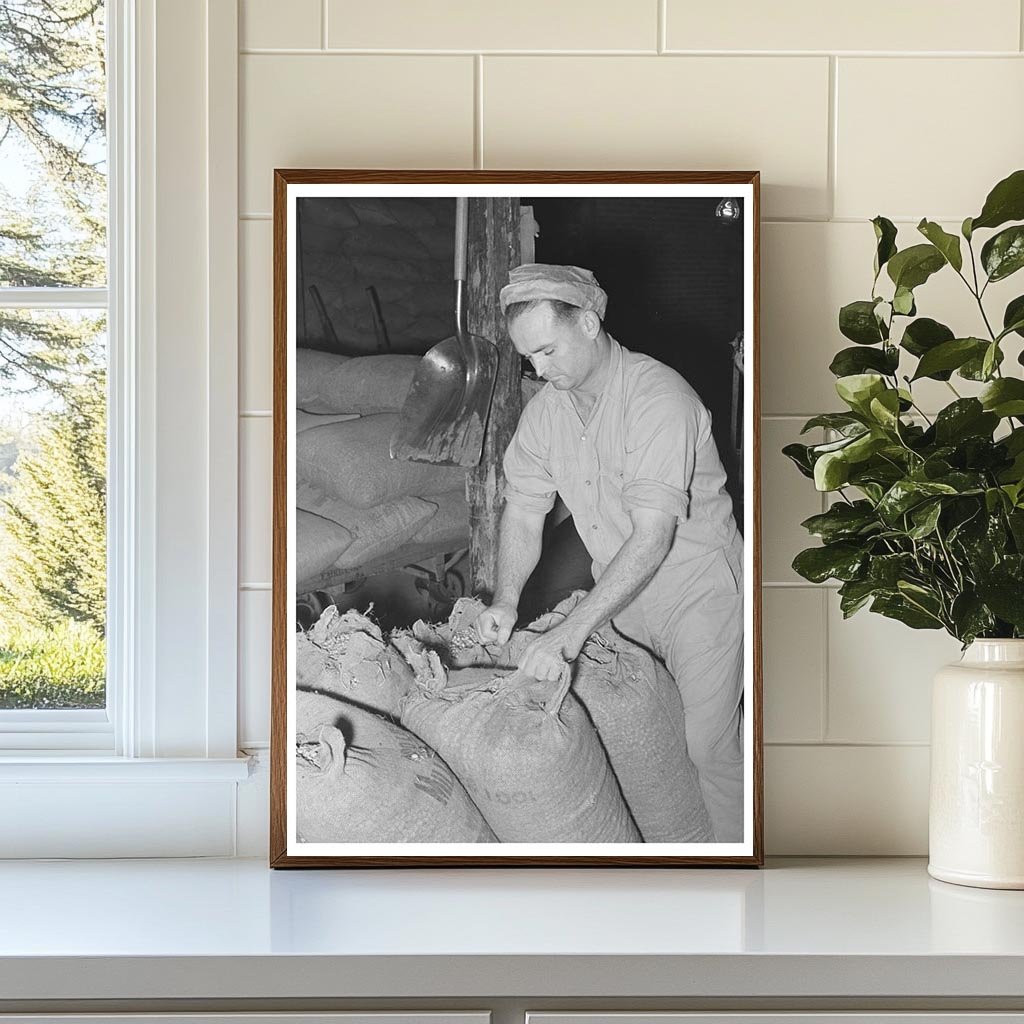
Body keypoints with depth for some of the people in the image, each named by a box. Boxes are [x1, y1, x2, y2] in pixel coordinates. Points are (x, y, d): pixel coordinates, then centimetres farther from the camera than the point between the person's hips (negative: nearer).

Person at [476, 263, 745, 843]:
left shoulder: (659, 398, -27)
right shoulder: (545, 410, -3)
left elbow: (653, 535, -33)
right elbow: (524, 511, 3)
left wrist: (575, 630, -37)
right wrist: (507, 598, -15)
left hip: (697, 592, -6)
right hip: (621, 595, 6)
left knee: (711, 745, -5)